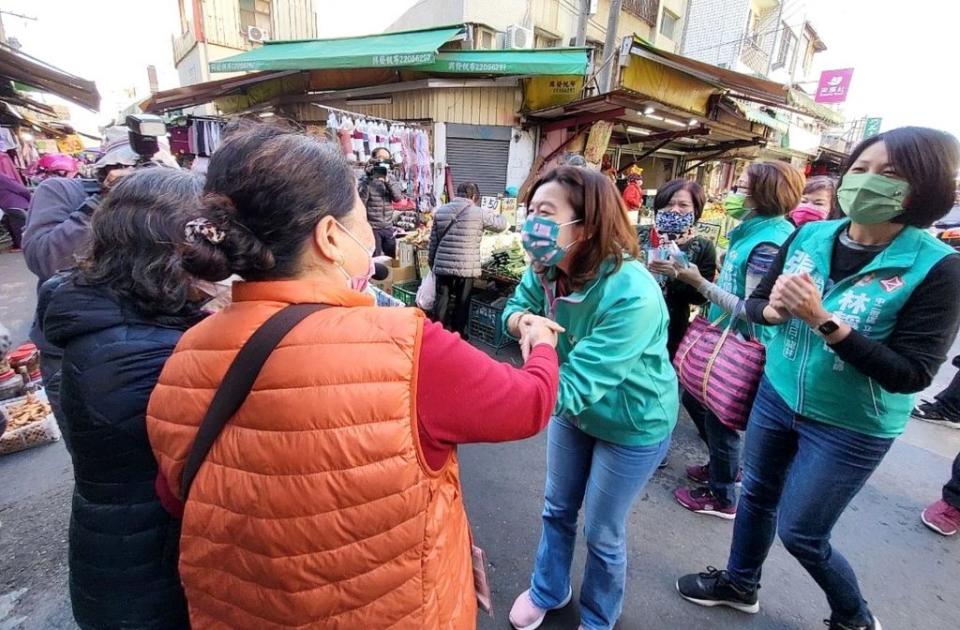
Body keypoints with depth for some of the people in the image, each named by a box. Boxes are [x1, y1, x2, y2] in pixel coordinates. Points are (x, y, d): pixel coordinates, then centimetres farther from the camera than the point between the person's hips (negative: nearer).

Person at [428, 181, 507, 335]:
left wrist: (432, 262, 21)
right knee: (461, 304, 10)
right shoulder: (479, 213, -4)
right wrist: (491, 213, 28)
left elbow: (433, 241, 11)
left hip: (442, 266, 3)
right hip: (466, 267, -3)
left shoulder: (440, 211, 8)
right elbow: (501, 224, 9)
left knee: (441, 302, 10)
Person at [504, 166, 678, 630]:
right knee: (557, 508, 24)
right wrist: (524, 322, -27)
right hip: (574, 412, 6)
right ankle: (548, 591, 53)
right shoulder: (548, 267, -18)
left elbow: (568, 391, -39)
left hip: (633, 424, -5)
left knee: (602, 534, 15)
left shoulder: (632, 296, -37)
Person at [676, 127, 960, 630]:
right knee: (757, 494, 21)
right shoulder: (808, 236, -6)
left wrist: (823, 319, -31)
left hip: (851, 428, -4)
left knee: (801, 534, 11)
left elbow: (911, 374, -22)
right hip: (777, 395, 4)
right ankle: (739, 584, 48)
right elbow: (753, 304, 0)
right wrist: (775, 309, -22)